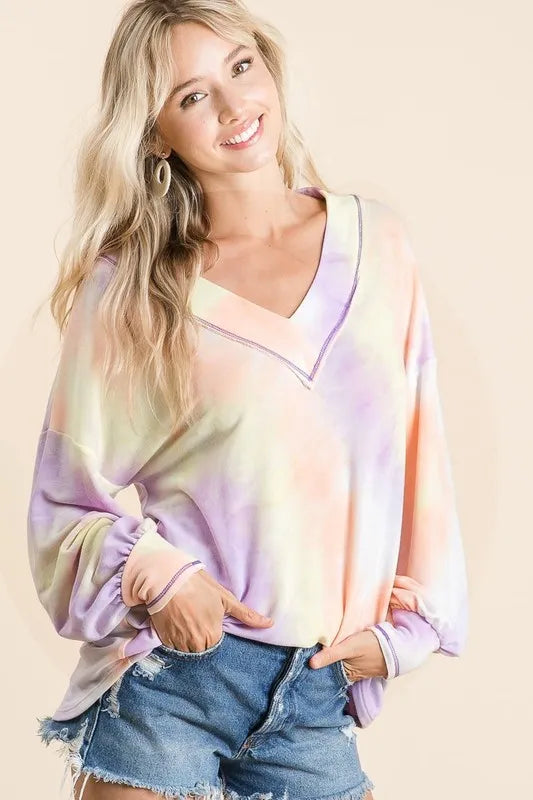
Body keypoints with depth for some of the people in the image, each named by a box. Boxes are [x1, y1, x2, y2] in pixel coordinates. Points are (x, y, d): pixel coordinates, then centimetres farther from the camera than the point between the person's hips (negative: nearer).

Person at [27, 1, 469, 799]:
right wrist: (154, 575, -16)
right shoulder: (128, 291, -2)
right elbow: (68, 495, 1)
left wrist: (402, 625, 2)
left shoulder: (376, 240, 5)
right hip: (167, 679, -2)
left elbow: (419, 450, 7)